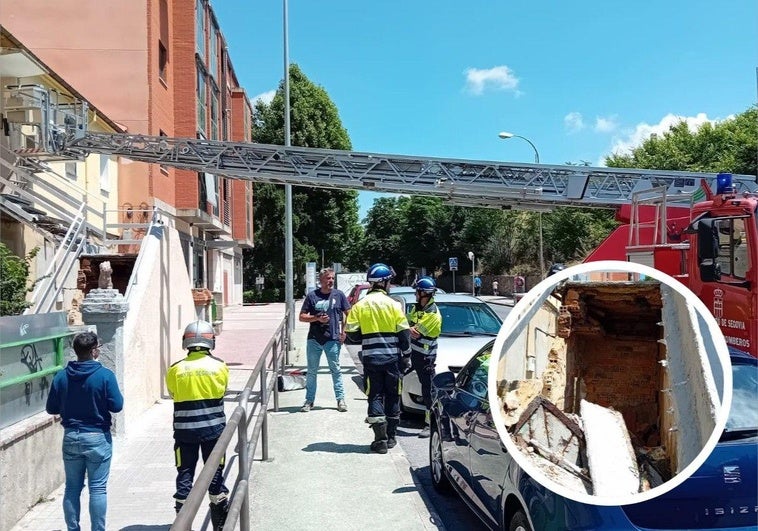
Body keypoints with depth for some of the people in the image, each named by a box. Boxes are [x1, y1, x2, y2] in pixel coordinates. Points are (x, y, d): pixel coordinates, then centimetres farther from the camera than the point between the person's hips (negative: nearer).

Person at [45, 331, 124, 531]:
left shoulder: (61, 376, -2)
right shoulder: (105, 375, -14)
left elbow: (51, 408, 3)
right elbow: (117, 406, -12)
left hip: (71, 437, 4)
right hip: (97, 437, -3)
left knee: (72, 488, 13)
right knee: (98, 488, 4)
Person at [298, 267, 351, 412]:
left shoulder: (339, 295, 3)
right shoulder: (312, 296, 2)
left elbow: (349, 314, 8)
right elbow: (302, 317, 3)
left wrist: (343, 331, -2)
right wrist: (317, 318, -12)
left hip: (333, 339, -1)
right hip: (314, 339, 1)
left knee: (335, 370, 4)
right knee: (312, 371, 8)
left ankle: (340, 399, 11)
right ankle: (309, 400, 16)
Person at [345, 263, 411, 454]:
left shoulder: (359, 305, -2)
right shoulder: (393, 305, -4)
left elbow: (352, 334, -1)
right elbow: (404, 333, -3)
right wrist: (406, 356, 8)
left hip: (371, 357, 0)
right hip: (392, 357, 0)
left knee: (375, 396, 3)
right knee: (392, 396, 13)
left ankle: (380, 439, -3)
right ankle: (390, 437, 21)